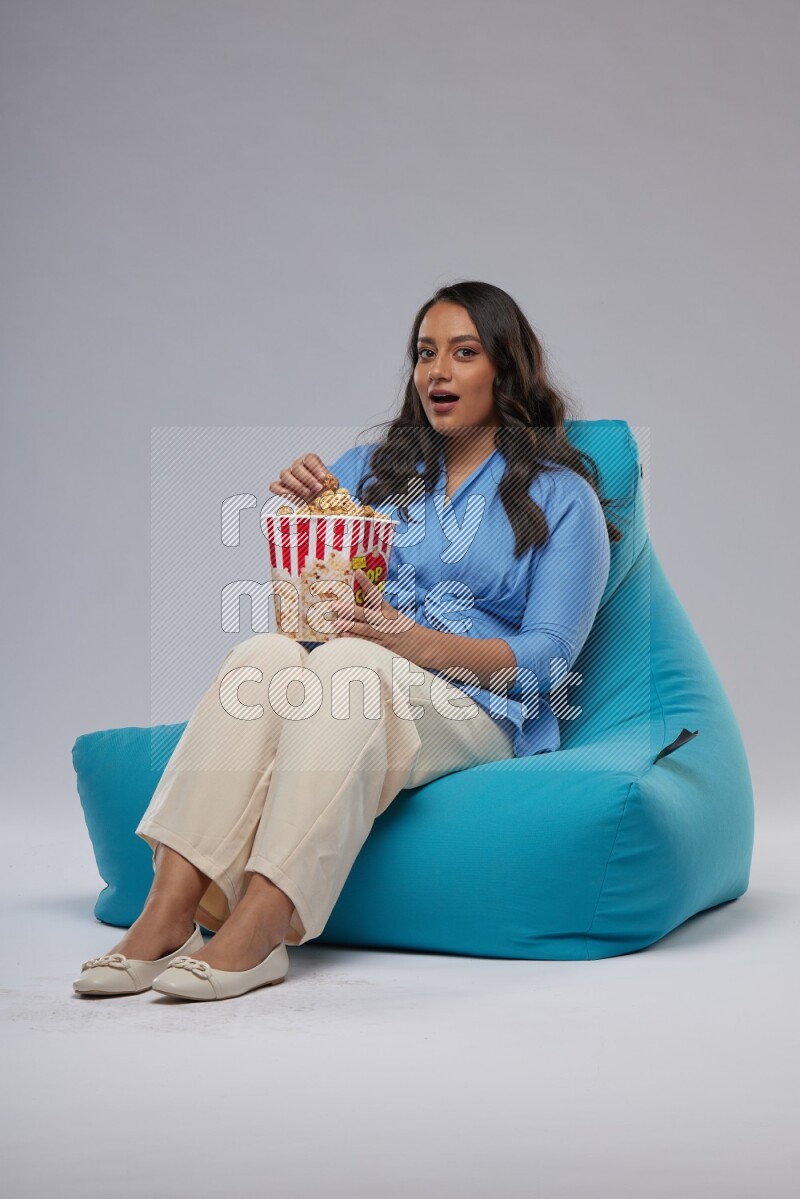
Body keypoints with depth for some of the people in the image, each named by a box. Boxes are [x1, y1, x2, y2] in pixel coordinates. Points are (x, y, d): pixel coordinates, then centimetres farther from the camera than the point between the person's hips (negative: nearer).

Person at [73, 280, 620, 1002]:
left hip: (477, 715, -3)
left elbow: (547, 658, -2)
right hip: (355, 695, 3)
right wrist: (297, 502, -9)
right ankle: (168, 913, -41)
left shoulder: (562, 497, 9)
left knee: (347, 663, -36)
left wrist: (419, 643, -18)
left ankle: (256, 933, -46)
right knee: (266, 654, -31)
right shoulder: (374, 468, 21)